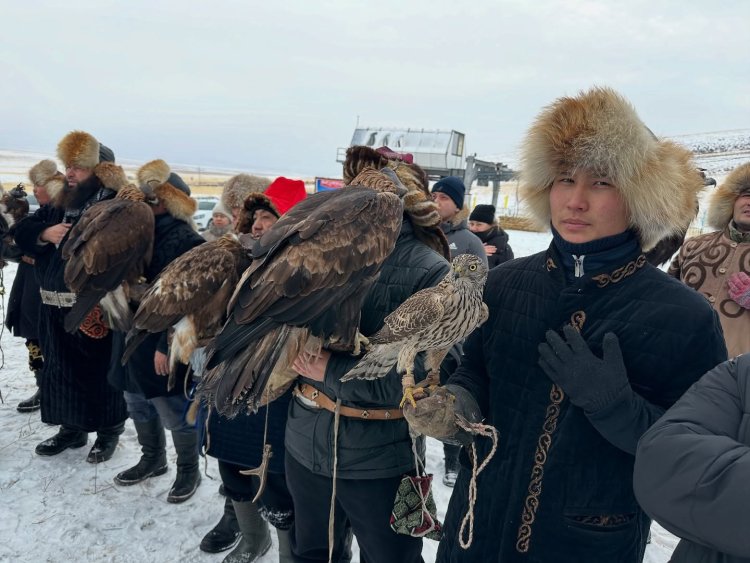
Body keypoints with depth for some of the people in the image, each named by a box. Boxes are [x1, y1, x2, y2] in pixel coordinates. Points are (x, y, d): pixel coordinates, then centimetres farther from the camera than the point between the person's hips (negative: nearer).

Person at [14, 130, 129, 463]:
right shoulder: (58, 204, 13)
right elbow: (22, 233, 17)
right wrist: (44, 233, -5)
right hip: (55, 307, 8)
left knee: (100, 373, 4)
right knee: (61, 370, 18)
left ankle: (109, 432, 23)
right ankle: (71, 428, 34)